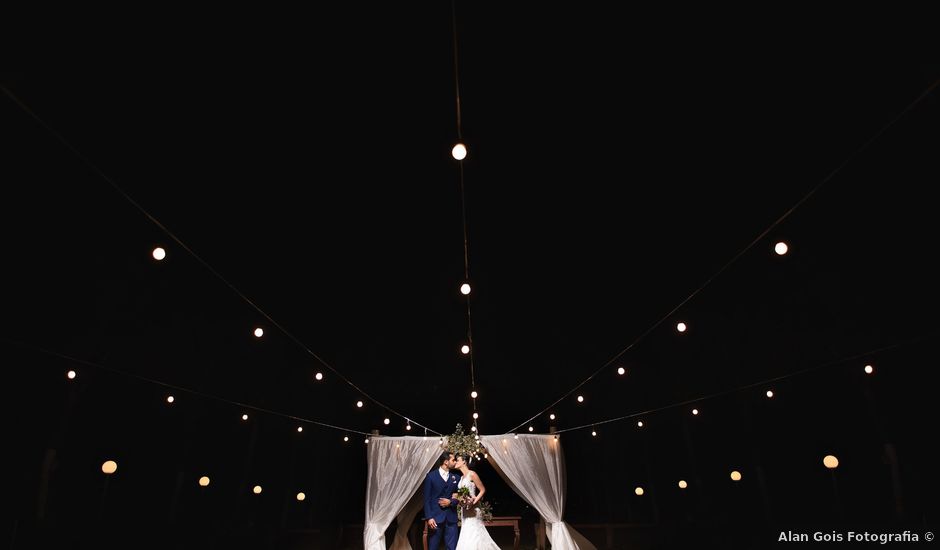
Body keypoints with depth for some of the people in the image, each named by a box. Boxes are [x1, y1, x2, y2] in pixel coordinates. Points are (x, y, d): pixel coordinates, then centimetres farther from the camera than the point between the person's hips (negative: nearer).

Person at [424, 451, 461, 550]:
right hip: (435, 517, -3)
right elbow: (427, 498, -3)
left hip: (451, 518, 3)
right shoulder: (431, 476, -2)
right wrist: (429, 517, -10)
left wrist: (451, 502, -9)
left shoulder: (456, 477, 9)